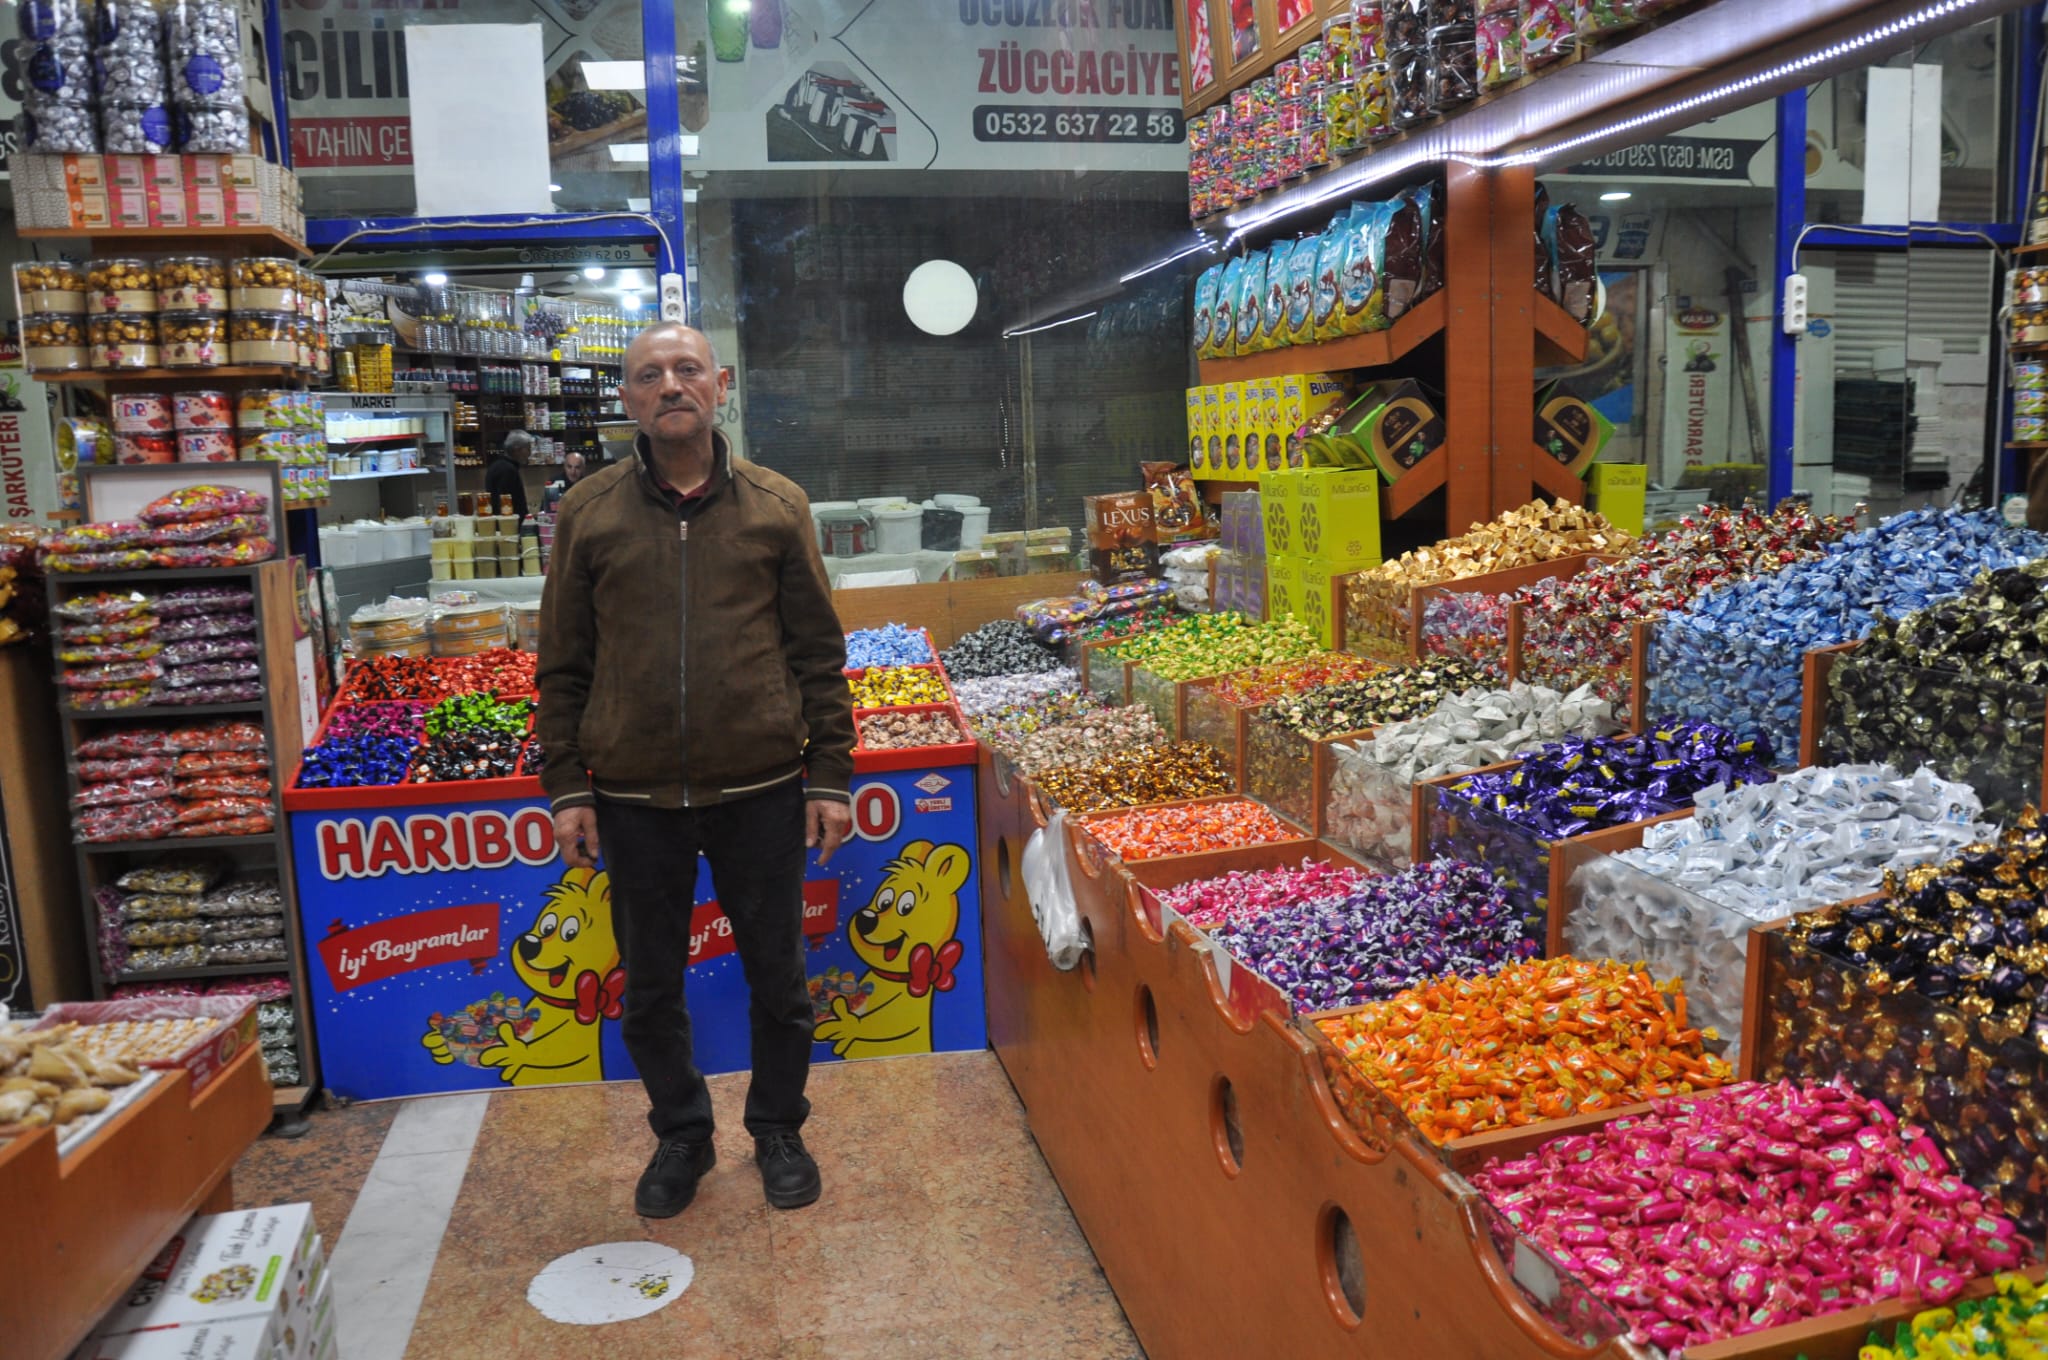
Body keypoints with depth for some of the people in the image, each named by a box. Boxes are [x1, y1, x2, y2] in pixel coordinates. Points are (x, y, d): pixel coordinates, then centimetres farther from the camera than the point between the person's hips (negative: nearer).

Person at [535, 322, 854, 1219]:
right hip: (634, 797, 1)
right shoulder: (588, 513, 3)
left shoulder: (776, 506, 2)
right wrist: (567, 788, 0)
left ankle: (778, 1129, 35)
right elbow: (563, 665, 5)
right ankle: (681, 1135, 37)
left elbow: (818, 652, 3)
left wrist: (829, 774, -1)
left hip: (760, 788, -1)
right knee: (650, 988, 14)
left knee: (778, 978, 12)